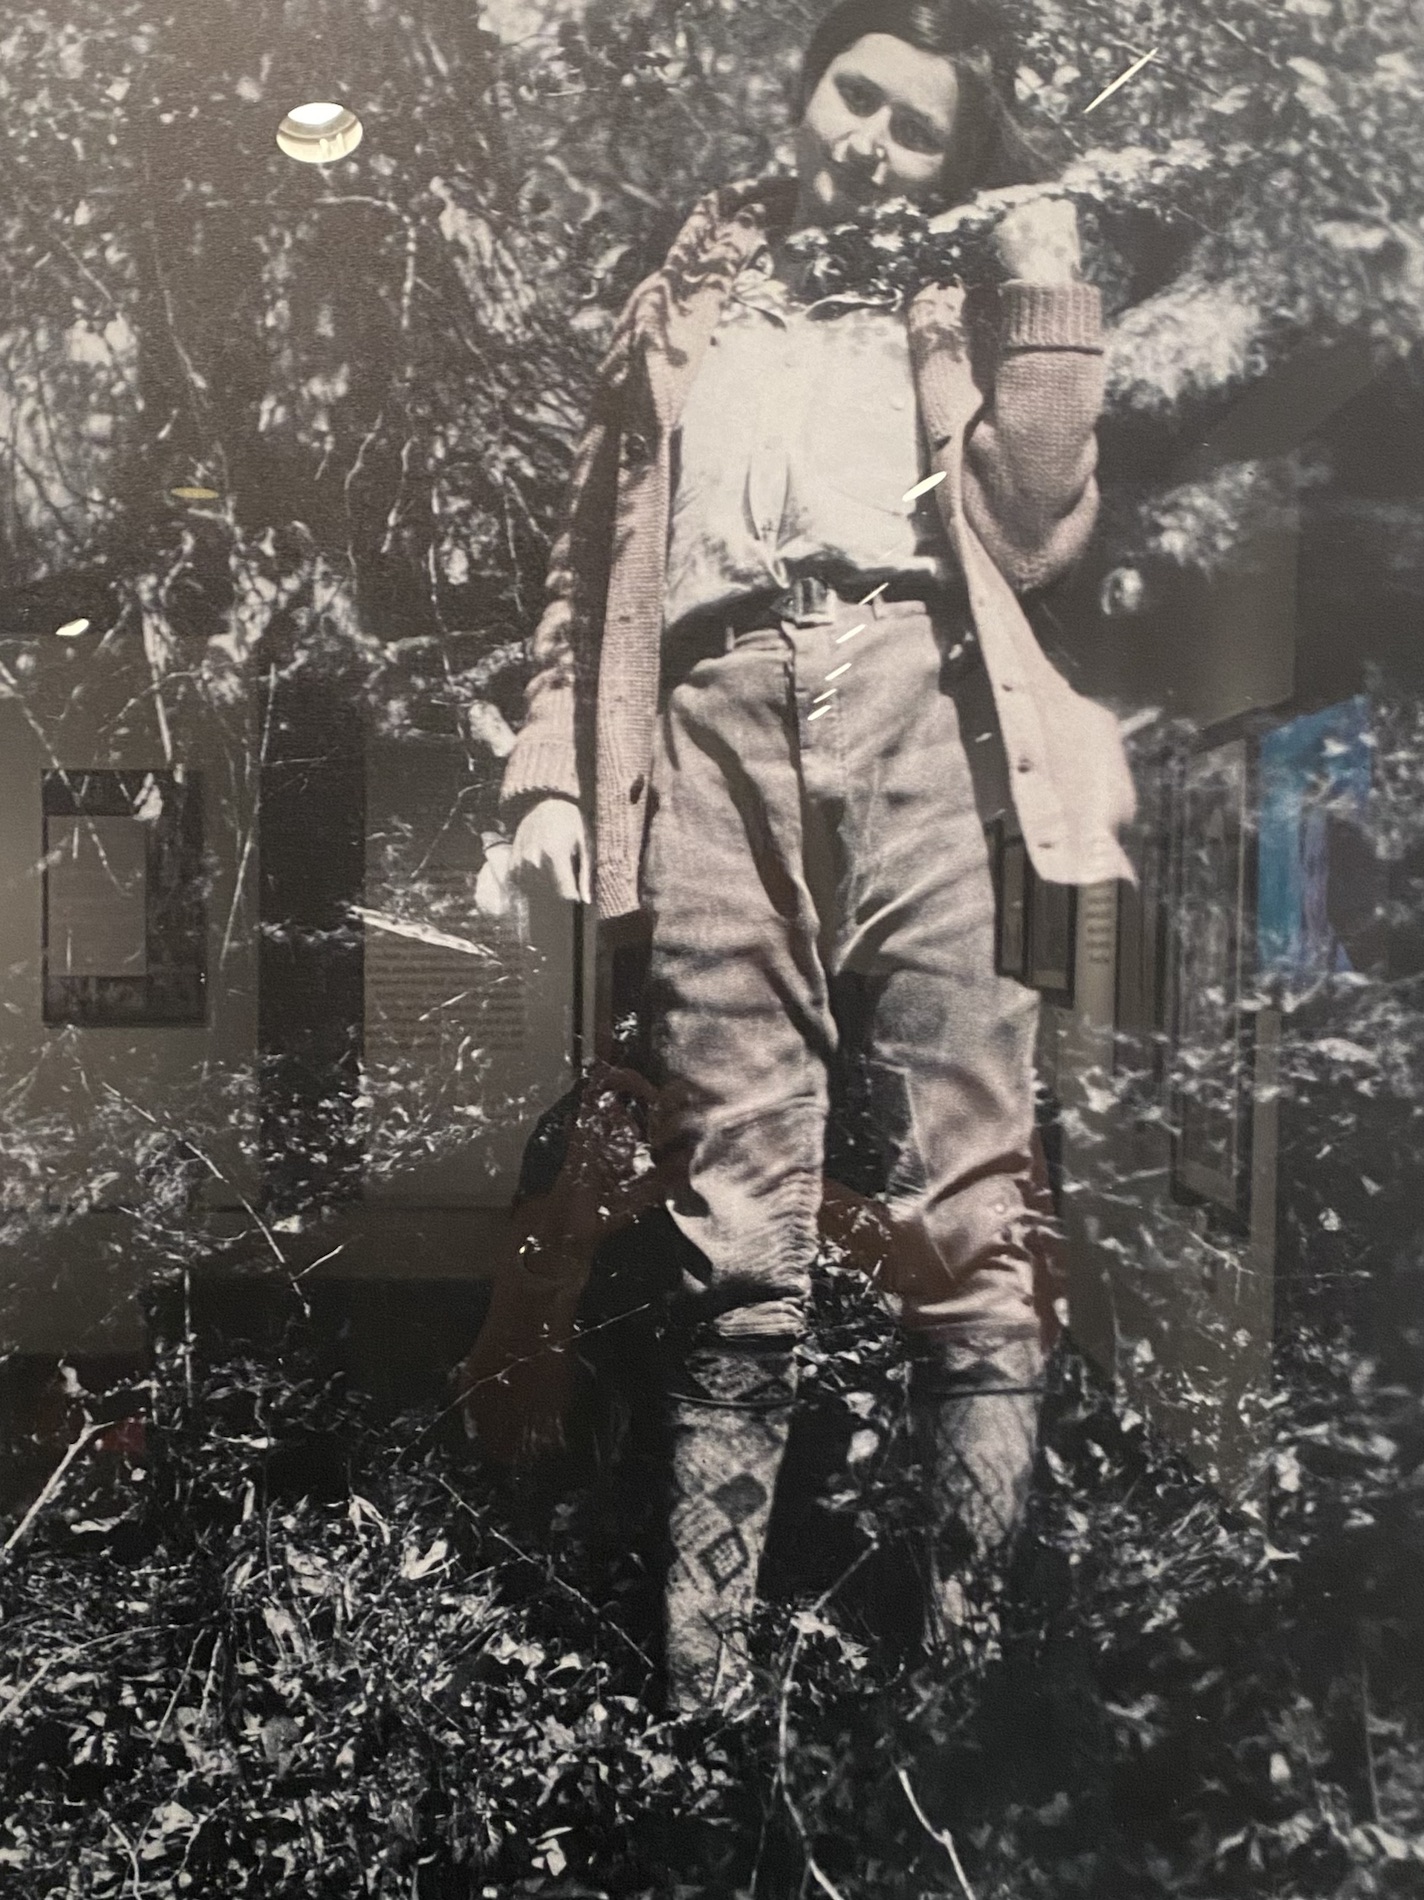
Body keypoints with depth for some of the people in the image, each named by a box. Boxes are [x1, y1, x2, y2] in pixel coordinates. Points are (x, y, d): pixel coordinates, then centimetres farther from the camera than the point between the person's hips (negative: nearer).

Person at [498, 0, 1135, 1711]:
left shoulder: (961, 300, 26)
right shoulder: (683, 302, 31)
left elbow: (1032, 531, 9)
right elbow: (589, 555, 22)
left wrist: (1048, 296, 10)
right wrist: (553, 775, 10)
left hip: (915, 698, 0)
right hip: (717, 720, 1)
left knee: (968, 1193, -8)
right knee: (733, 1226, -5)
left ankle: (990, 1624, 0)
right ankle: (700, 1667, 2)